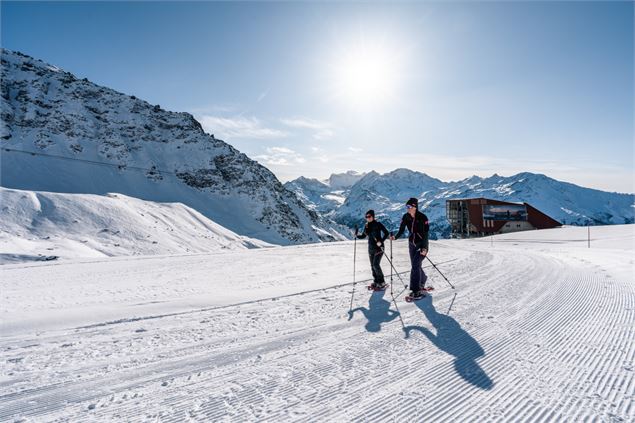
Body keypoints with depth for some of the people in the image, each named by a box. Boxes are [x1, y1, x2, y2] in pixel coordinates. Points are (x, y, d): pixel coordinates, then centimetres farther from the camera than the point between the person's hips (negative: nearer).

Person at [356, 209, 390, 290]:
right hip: (371, 248, 7)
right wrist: (357, 235, -3)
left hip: (378, 247, -6)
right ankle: (376, 282, 20)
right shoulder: (366, 226, 7)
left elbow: (386, 233, -10)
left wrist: (381, 241, -20)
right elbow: (363, 236, 15)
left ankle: (382, 283, -3)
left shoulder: (378, 224, -10)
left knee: (376, 264, -14)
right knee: (372, 266, 9)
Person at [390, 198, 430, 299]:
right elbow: (401, 230, -1)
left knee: (415, 265, -17)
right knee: (415, 266, 13)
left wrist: (424, 248, -27)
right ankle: (422, 280, 41)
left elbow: (426, 234, -20)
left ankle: (416, 290, -11)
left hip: (422, 244, -5)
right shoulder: (406, 217, -4)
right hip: (412, 243, 5)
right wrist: (395, 237, -20)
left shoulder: (423, 217, -18)